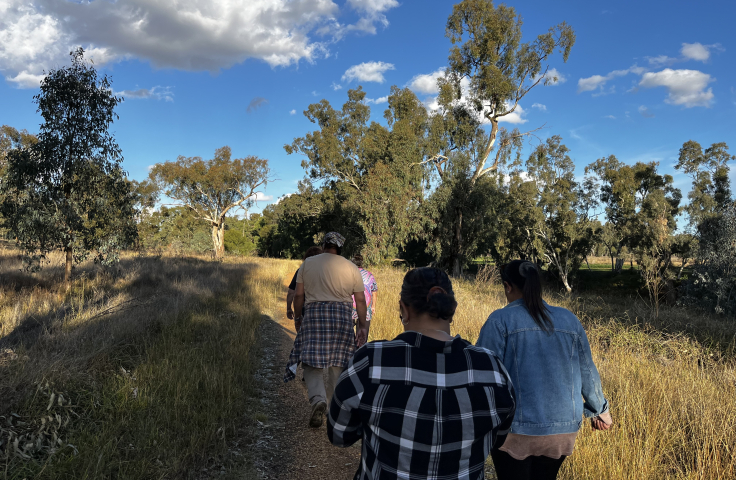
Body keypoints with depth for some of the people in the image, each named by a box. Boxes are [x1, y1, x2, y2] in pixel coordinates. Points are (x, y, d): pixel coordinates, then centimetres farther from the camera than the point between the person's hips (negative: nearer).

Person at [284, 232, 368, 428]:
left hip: (314, 314, -1)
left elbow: (299, 295, 4)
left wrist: (297, 317, 17)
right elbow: (360, 300, 4)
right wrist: (362, 326, 11)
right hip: (342, 316, 1)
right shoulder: (351, 268, 4)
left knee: (312, 361, 1)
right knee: (337, 363, 13)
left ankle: (318, 399, -22)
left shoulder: (308, 263, 4)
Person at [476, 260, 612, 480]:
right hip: (563, 430, 5)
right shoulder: (569, 319, 4)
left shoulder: (501, 320, -10)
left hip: (514, 431, -4)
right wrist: (599, 410, 26)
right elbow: (587, 373, 10)